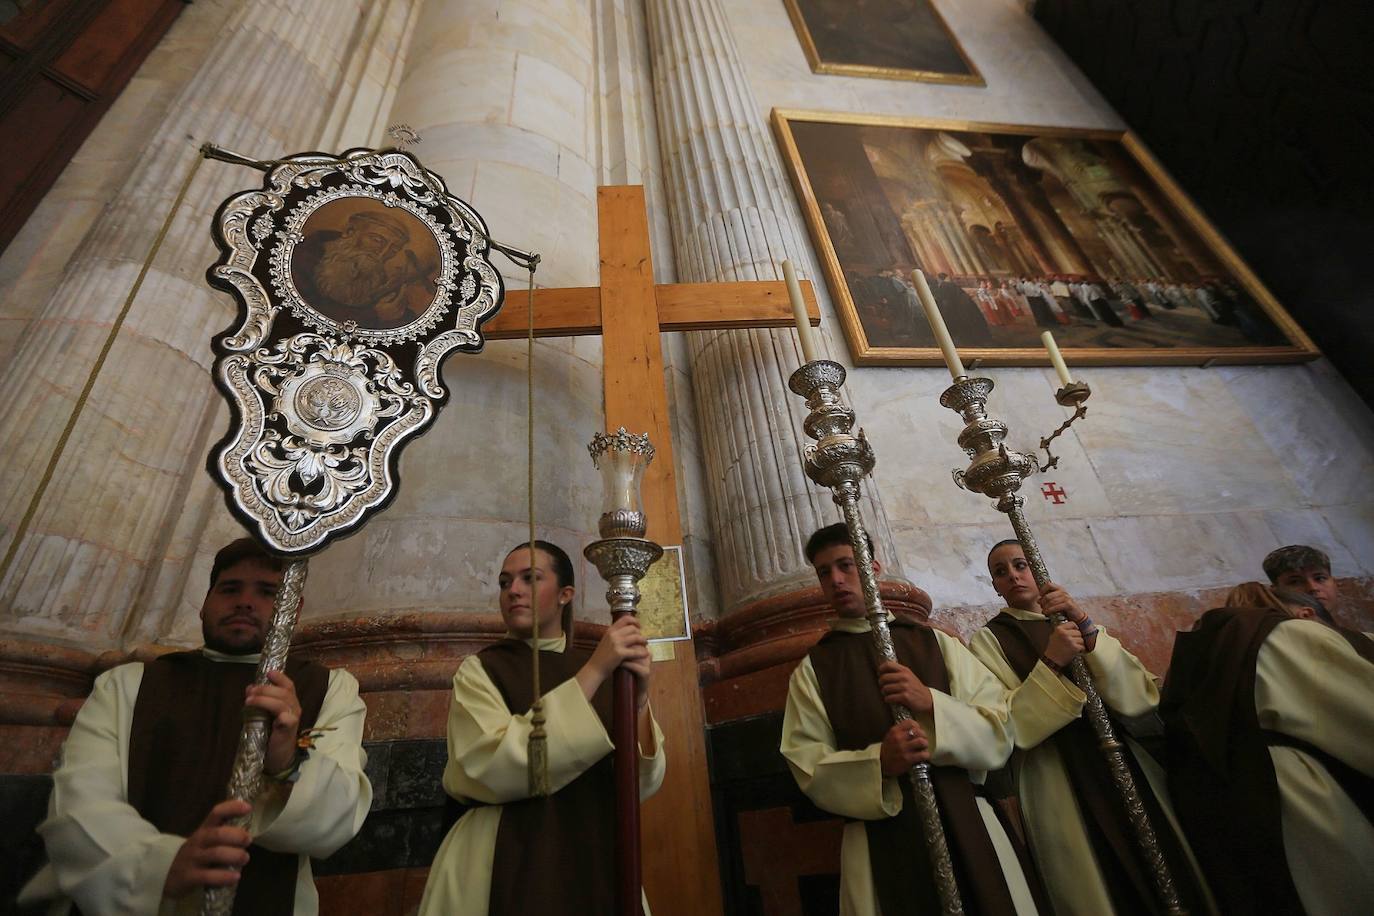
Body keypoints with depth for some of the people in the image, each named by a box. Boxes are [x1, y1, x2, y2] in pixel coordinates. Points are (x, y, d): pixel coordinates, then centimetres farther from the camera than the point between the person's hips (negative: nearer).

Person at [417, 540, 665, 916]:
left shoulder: (601, 668, 1)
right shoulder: (479, 670, -6)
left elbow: (639, 786, -5)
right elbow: (498, 770, -24)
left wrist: (638, 701, -24)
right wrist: (593, 673, -27)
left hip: (593, 859, 3)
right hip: (507, 863, -3)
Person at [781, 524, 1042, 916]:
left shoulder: (936, 643, 5)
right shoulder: (811, 670, 1)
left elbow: (1000, 732, 0)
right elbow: (808, 766, -5)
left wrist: (931, 704, -18)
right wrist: (877, 762, -22)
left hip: (966, 821, 2)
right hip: (879, 840, -1)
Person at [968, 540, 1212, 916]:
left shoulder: (1083, 625, 11)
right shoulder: (989, 639, -2)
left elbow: (1141, 694, -4)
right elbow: (1005, 727, -14)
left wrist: (1086, 627, -15)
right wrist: (1050, 664, -22)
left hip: (1127, 772, 4)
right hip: (1061, 791, -4)